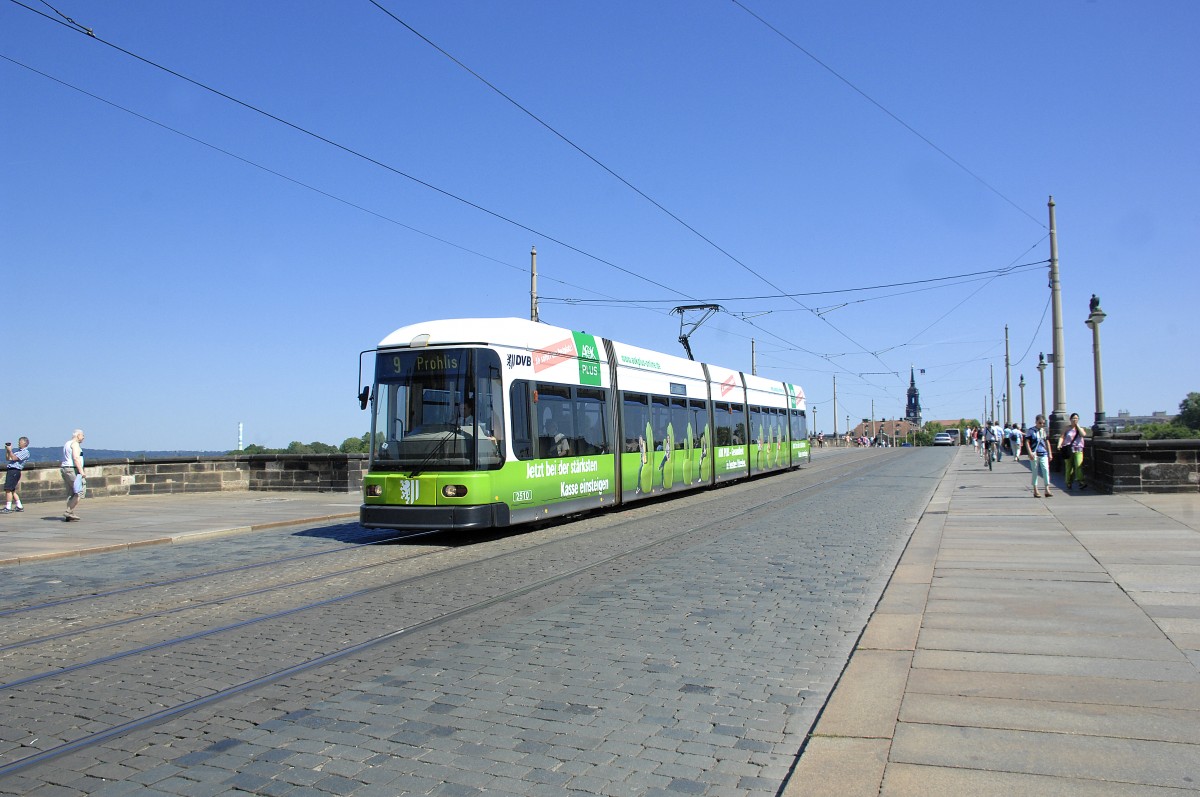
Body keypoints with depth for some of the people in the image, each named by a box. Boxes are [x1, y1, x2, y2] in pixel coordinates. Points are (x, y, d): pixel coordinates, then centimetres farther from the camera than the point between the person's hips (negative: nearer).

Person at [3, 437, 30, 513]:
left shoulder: (25, 452, -6)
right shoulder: (18, 451, 22)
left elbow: (14, 458, -16)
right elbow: (8, 458, 24)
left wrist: (10, 450, -9)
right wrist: (7, 450, 11)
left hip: (14, 471, -9)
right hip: (10, 470, 9)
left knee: (8, 489, -12)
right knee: (12, 490, 11)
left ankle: (8, 508, -11)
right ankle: (19, 507, 16)